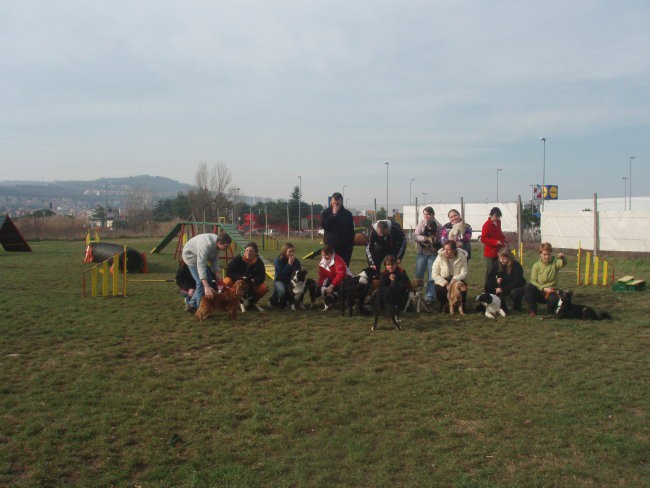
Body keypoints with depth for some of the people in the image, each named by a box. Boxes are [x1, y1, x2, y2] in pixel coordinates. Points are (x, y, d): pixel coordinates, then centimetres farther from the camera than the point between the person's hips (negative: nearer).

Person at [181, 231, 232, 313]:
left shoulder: (217, 243, -15)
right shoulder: (206, 245, -41)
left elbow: (215, 259, -4)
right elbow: (200, 266, -46)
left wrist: (217, 274, -16)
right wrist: (206, 287, -52)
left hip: (199, 256, 9)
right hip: (190, 255, -9)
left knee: (208, 279, 10)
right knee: (201, 282, -17)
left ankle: (191, 304, 19)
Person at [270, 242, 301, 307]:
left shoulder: (296, 261, -4)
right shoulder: (278, 260, -14)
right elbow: (280, 275, -24)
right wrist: (289, 264, -26)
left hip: (291, 281, 4)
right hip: (280, 281, -4)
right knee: (281, 291, -36)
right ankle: (273, 299, 0)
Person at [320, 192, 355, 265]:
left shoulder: (347, 214, 6)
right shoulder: (325, 213, 4)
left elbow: (351, 231, 7)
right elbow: (324, 226, -13)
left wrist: (351, 244, 1)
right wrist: (333, 215, -16)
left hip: (345, 248, 1)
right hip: (330, 246, -1)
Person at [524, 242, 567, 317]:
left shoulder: (555, 262, -3)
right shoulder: (536, 266, -2)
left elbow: (563, 263, -27)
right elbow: (533, 282, -6)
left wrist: (562, 258, -49)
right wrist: (543, 288, -19)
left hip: (551, 292, -1)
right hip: (539, 292, 1)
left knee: (553, 299, -36)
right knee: (528, 286, -29)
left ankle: (550, 310, 4)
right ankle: (533, 310, -13)